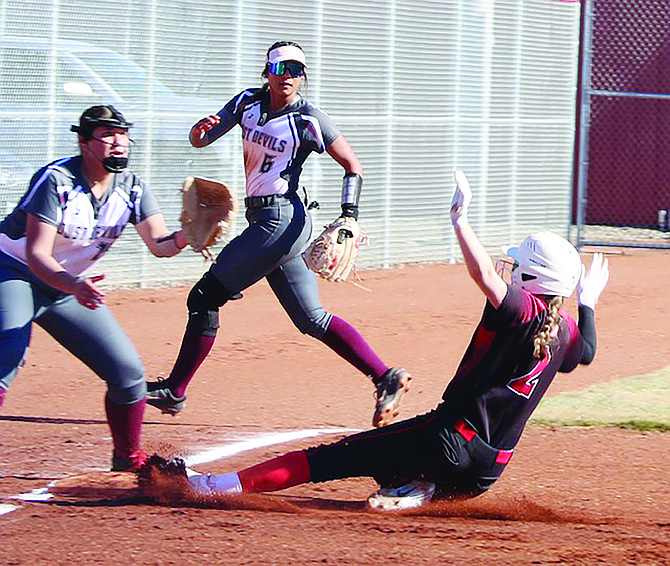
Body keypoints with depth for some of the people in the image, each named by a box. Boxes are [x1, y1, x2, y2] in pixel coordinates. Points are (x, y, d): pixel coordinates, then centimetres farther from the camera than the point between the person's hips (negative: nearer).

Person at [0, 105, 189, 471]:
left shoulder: (132, 187, -7)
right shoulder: (56, 180, -24)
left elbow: (159, 245, -15)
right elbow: (36, 255, -30)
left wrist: (185, 238, -39)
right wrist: (74, 286, -48)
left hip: (70, 286, 6)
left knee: (128, 372, 0)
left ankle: (129, 461, 20)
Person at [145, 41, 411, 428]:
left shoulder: (308, 120, -8)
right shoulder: (249, 103, 10)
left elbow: (353, 166, -2)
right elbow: (200, 140, 11)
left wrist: (350, 217, -15)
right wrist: (203, 128, -14)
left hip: (282, 220, -8)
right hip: (267, 221, 8)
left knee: (206, 296, -6)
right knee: (312, 319, 7)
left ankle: (175, 391, 1)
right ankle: (385, 377, 4)